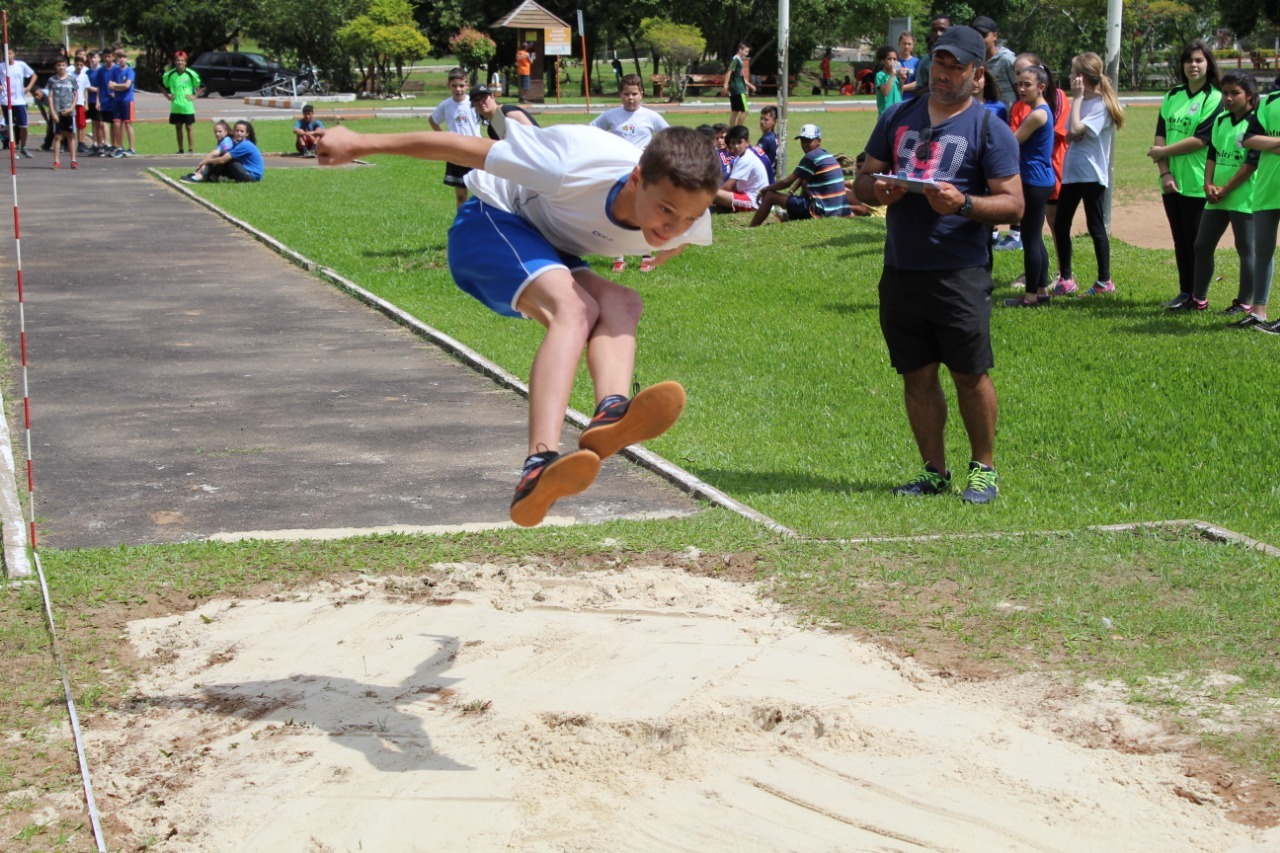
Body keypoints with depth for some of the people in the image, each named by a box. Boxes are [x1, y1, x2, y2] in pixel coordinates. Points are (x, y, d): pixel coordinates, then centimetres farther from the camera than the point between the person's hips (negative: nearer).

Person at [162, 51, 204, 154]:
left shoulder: (191, 74, -6)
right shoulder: (169, 74, 1)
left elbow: (202, 86, 2)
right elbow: (161, 84, 18)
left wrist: (194, 96, -5)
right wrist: (167, 95, 8)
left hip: (187, 107, -3)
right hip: (175, 107, 3)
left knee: (189, 128, 0)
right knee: (178, 127, 10)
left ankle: (191, 150, 3)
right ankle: (180, 150, 17)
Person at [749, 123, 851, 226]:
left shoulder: (811, 157, -12)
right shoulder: (825, 155, 18)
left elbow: (786, 182, -10)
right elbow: (804, 182, 24)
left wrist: (764, 190, 2)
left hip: (820, 209, -10)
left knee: (769, 196, -5)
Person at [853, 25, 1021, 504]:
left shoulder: (990, 130, 0)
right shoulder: (898, 118, 14)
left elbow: (1013, 204, -5)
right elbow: (863, 180, 16)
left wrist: (963, 203, -23)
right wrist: (877, 189, -8)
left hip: (959, 273, -4)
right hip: (901, 271, 4)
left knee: (971, 374, -1)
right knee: (917, 374, 8)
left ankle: (983, 469, 14)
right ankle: (934, 471, 19)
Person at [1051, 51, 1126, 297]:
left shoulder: (1101, 105, -14)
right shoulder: (1081, 101, 10)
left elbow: (1076, 130, -24)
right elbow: (1069, 133, 6)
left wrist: (1077, 98, -16)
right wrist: (1077, 98, -5)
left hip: (1092, 174, -8)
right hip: (1072, 172, 8)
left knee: (1095, 227, 0)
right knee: (1060, 225, 8)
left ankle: (1105, 281, 9)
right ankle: (1065, 278, 17)